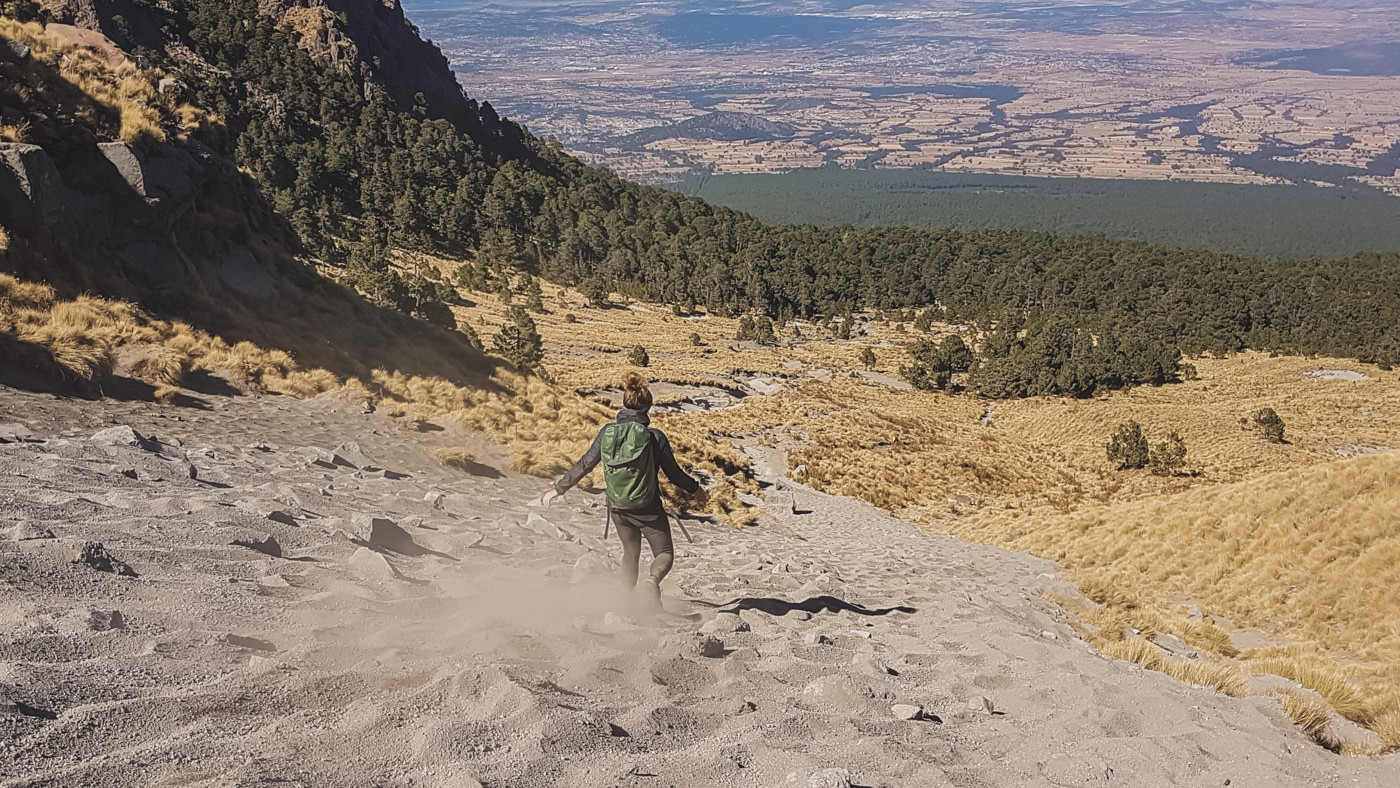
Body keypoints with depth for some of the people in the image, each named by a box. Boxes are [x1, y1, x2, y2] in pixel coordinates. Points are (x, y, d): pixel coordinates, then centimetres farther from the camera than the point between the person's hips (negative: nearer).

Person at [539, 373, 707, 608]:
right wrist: (695, 489, 13)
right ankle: (652, 580, -20)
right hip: (647, 509, -4)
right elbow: (674, 474, -6)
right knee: (665, 553, 12)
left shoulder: (607, 432, -6)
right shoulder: (655, 437, -14)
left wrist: (559, 488, 12)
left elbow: (584, 465, -1)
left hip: (617, 508, 4)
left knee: (630, 554, 25)